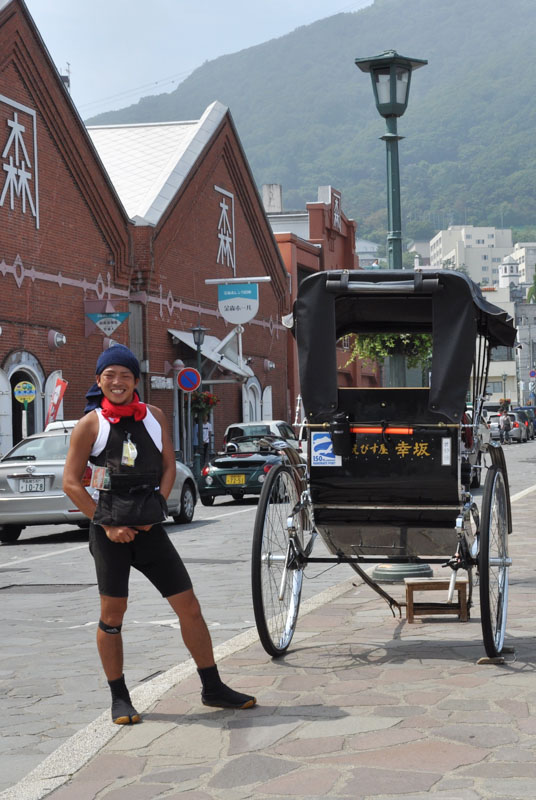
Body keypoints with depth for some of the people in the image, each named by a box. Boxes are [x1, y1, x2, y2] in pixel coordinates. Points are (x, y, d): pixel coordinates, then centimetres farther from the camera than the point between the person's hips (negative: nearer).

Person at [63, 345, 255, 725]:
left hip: (149, 528, 3)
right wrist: (107, 524, -10)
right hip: (110, 531, -3)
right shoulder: (90, 425, -3)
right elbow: (71, 483, -3)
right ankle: (119, 698, 15)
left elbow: (169, 466, 13)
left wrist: (157, 507, -2)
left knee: (189, 607, 3)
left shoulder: (154, 416, 8)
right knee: (112, 616, 2)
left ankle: (213, 688, 14)